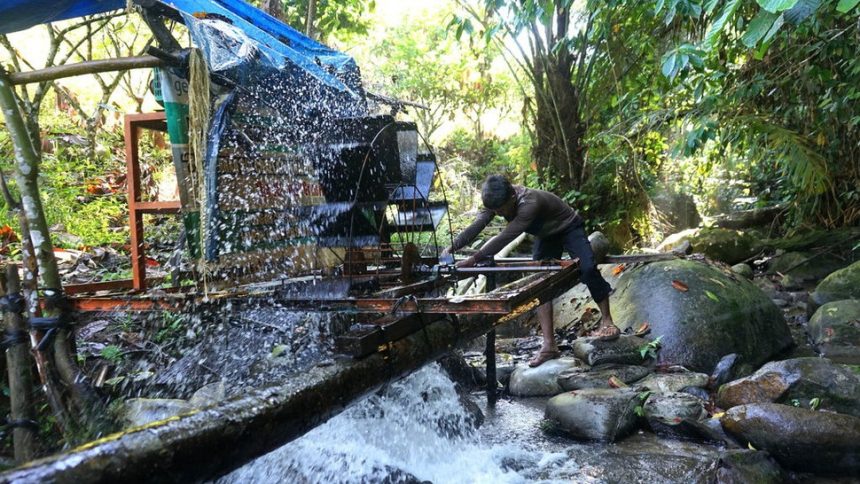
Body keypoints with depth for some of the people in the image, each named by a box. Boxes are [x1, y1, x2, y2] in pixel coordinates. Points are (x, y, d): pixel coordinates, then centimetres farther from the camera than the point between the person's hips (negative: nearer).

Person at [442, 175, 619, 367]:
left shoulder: (530, 203, -43)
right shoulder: (497, 200, -21)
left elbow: (505, 237, -48)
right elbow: (476, 225, -29)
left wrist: (474, 259, -51)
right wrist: (452, 247, -42)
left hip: (569, 227, -6)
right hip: (546, 234, 6)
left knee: (587, 268, -24)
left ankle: (606, 321, -1)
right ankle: (549, 345, -8)